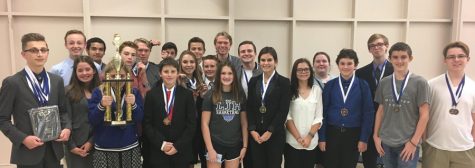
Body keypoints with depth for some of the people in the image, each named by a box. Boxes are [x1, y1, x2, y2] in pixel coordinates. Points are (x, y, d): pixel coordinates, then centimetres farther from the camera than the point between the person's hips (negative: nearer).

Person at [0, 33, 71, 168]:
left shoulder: (57, 80, 7)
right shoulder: (12, 83, -6)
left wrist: (67, 127, -6)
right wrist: (23, 138, -16)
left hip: (54, 149, 4)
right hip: (28, 151, -4)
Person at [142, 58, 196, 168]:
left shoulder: (187, 94, 2)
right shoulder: (151, 94, 3)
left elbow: (191, 124, -1)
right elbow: (147, 124, 0)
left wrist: (178, 146, -9)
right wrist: (161, 143, -10)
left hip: (181, 151, 0)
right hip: (157, 151, 0)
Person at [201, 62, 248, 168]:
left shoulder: (240, 95, 4)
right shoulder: (210, 96, -5)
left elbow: (244, 123, 7)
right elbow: (204, 124, -7)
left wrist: (245, 146, 4)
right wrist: (210, 148, -12)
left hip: (235, 146, 3)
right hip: (215, 146, -3)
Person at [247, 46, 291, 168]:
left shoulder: (284, 82, -3)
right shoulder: (253, 81, 7)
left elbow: (283, 111, -8)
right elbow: (249, 108, 5)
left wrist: (269, 131, -12)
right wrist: (252, 130, -5)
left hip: (275, 134, -3)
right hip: (255, 134, 3)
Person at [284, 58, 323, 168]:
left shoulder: (317, 90, 4)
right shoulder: (290, 90, -1)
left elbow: (319, 117, 3)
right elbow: (287, 117, -3)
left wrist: (309, 136, -8)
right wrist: (298, 138, -11)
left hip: (311, 143, 2)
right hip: (292, 142, -1)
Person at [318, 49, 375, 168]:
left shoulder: (363, 86, -3)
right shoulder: (330, 85, 0)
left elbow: (368, 113, -2)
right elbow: (323, 112, 1)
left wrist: (364, 139, -6)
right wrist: (321, 138, -2)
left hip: (353, 134, 0)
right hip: (332, 133, 1)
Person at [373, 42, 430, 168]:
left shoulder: (420, 83, -4)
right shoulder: (384, 83, 4)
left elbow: (424, 115, -5)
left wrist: (414, 142, -10)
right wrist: (376, 136, 4)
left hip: (408, 143, -3)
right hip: (386, 142, 3)